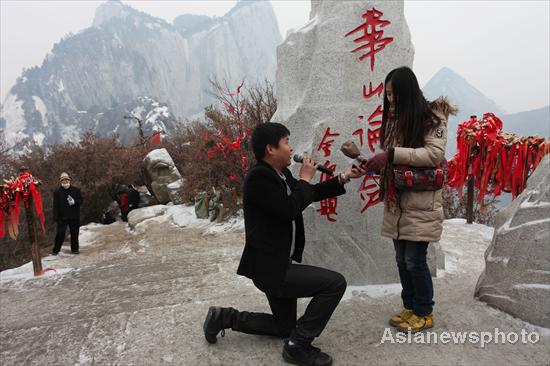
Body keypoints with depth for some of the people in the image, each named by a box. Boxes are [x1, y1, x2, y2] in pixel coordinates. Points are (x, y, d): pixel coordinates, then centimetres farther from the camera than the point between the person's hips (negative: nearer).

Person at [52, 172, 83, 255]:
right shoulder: (57, 192, 0)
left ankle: (74, 249, 22)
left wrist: (74, 202, -16)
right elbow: (55, 205, -2)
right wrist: (56, 217, -8)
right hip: (62, 218, -1)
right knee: (60, 233, -4)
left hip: (74, 217, 2)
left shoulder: (76, 190, 2)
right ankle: (55, 250, 11)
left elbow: (81, 201, 6)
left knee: (74, 233, 9)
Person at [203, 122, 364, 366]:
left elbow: (312, 194, 20)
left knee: (284, 327, 22)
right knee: (335, 283, -14)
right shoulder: (259, 176, -20)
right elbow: (289, 210, -27)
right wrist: (305, 178, -12)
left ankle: (224, 317, 25)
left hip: (277, 264, 10)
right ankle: (298, 345, -2)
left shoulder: (280, 174, 7)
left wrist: (344, 178, 11)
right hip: (269, 267, -10)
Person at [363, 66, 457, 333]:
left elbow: (434, 154, -19)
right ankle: (410, 307, 31)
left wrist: (392, 154, -25)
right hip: (396, 203, 7)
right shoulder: (393, 118, 13)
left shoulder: (432, 118, -7)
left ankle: (424, 313, 21)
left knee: (414, 260, 0)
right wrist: (374, 163, -4)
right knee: (402, 260, 14)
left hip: (420, 204, -6)